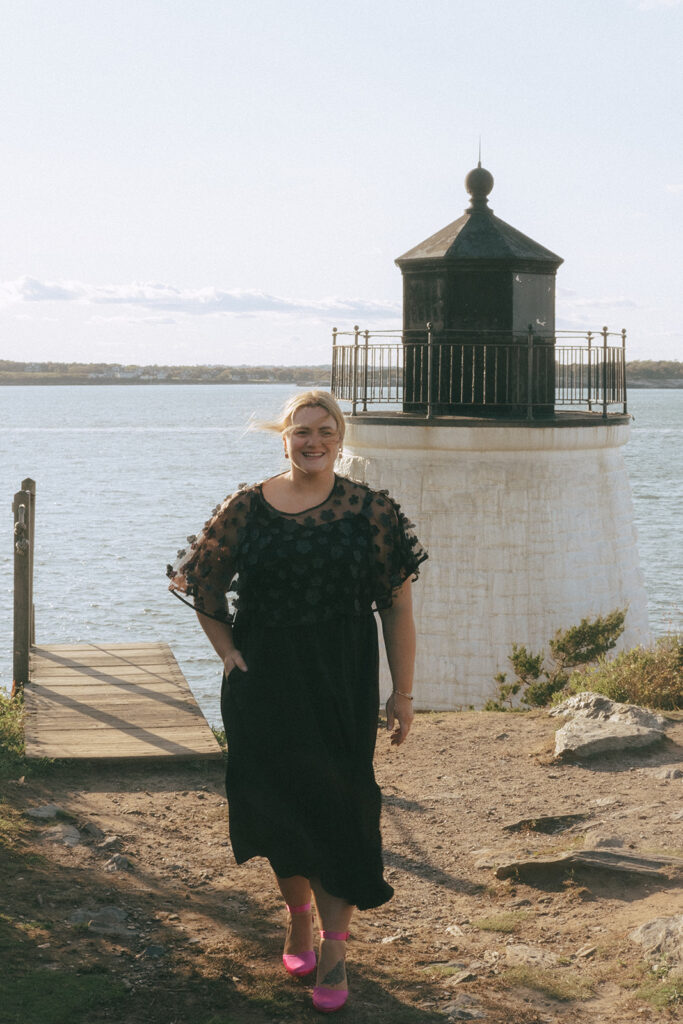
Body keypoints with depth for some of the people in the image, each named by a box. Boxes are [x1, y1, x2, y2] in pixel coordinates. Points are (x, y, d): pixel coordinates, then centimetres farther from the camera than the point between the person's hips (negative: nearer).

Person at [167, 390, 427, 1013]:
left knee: (336, 806, -4)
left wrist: (403, 693, -5)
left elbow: (397, 606, -2)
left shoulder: (371, 512, -3)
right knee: (279, 804, 8)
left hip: (343, 687, -1)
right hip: (265, 686, 2)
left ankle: (334, 952, 3)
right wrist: (228, 652, 3)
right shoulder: (248, 509, 0)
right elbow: (203, 582, 12)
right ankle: (298, 916, 32)